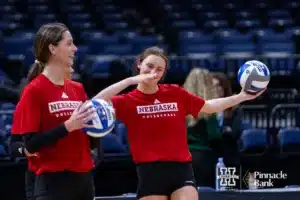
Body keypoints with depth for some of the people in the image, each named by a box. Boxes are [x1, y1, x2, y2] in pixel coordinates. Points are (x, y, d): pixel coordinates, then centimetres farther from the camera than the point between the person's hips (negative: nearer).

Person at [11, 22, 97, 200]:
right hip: (53, 182, -7)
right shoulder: (34, 91, -7)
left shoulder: (78, 89, 13)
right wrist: (68, 126, -23)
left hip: (83, 178, 8)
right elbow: (30, 145, -15)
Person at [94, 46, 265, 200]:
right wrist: (129, 80, -17)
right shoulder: (128, 101, 1)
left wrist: (242, 96, 18)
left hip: (182, 170, 2)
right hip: (150, 173, -2)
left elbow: (208, 107, 23)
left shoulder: (176, 93, 9)